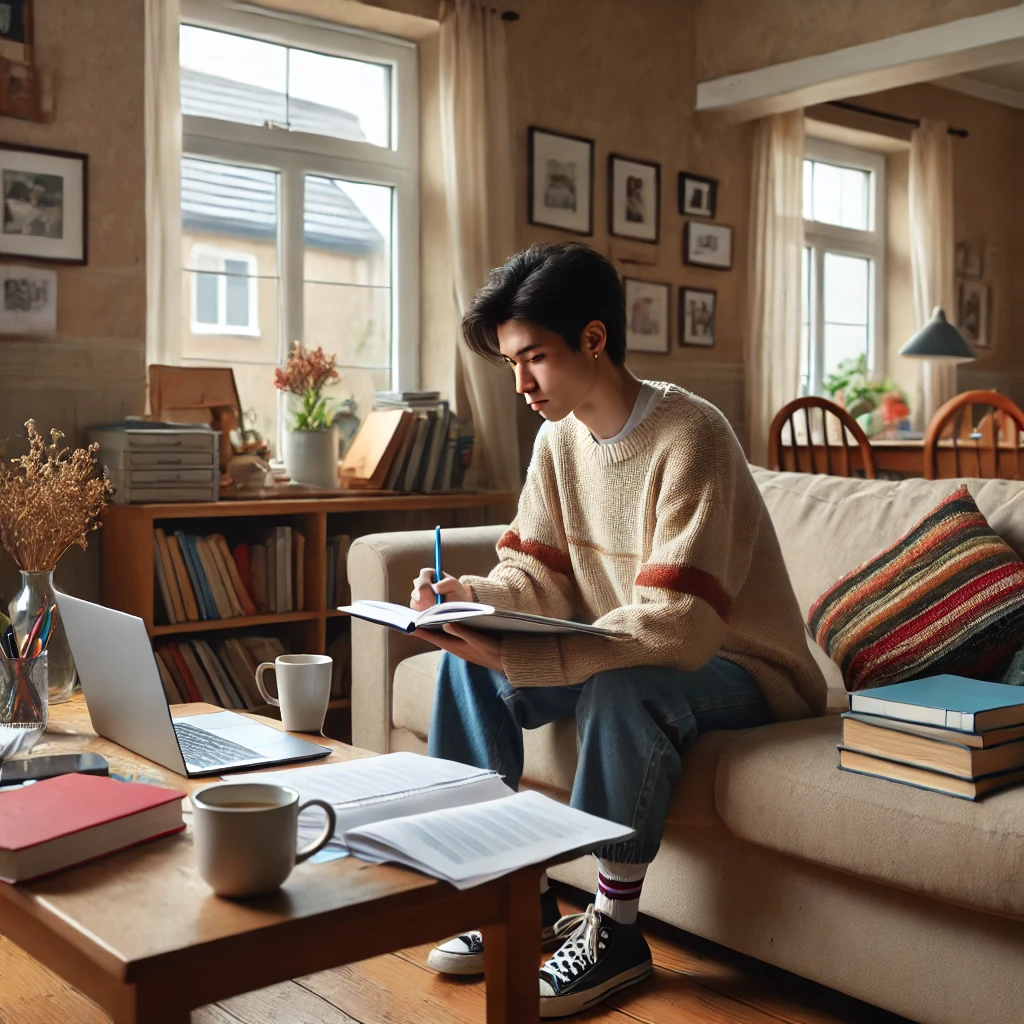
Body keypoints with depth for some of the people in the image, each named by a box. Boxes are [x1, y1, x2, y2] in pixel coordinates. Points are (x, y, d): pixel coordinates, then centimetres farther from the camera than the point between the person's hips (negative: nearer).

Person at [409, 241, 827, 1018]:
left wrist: (511, 657, -40)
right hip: (624, 654, 8)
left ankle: (616, 931, -17)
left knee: (625, 686, -37)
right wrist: (470, 596, -22)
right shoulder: (560, 436, 0)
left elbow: (675, 630, -33)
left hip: (741, 670, -7)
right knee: (464, 660, -8)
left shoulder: (688, 438, -25)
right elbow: (539, 580, 1)